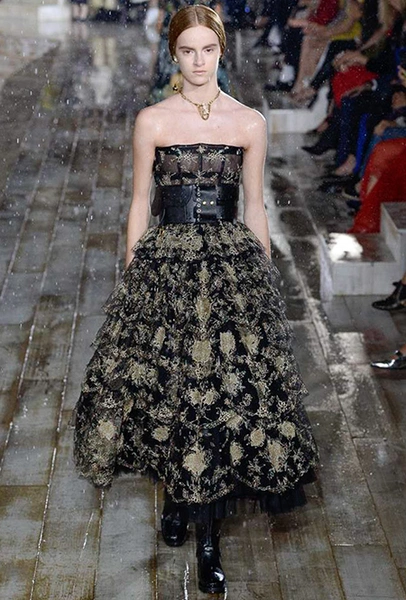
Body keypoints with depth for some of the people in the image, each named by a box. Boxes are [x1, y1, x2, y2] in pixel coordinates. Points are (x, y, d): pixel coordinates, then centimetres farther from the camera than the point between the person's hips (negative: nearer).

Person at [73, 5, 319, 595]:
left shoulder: (250, 123, 4)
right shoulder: (152, 121, 2)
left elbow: (255, 208, 9)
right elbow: (140, 204, 5)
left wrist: (264, 275, 9)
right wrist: (131, 275, 4)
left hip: (234, 267, 1)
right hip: (166, 265, 0)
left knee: (229, 386, -2)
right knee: (169, 385, 4)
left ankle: (207, 536, 10)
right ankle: (176, 495, 30)